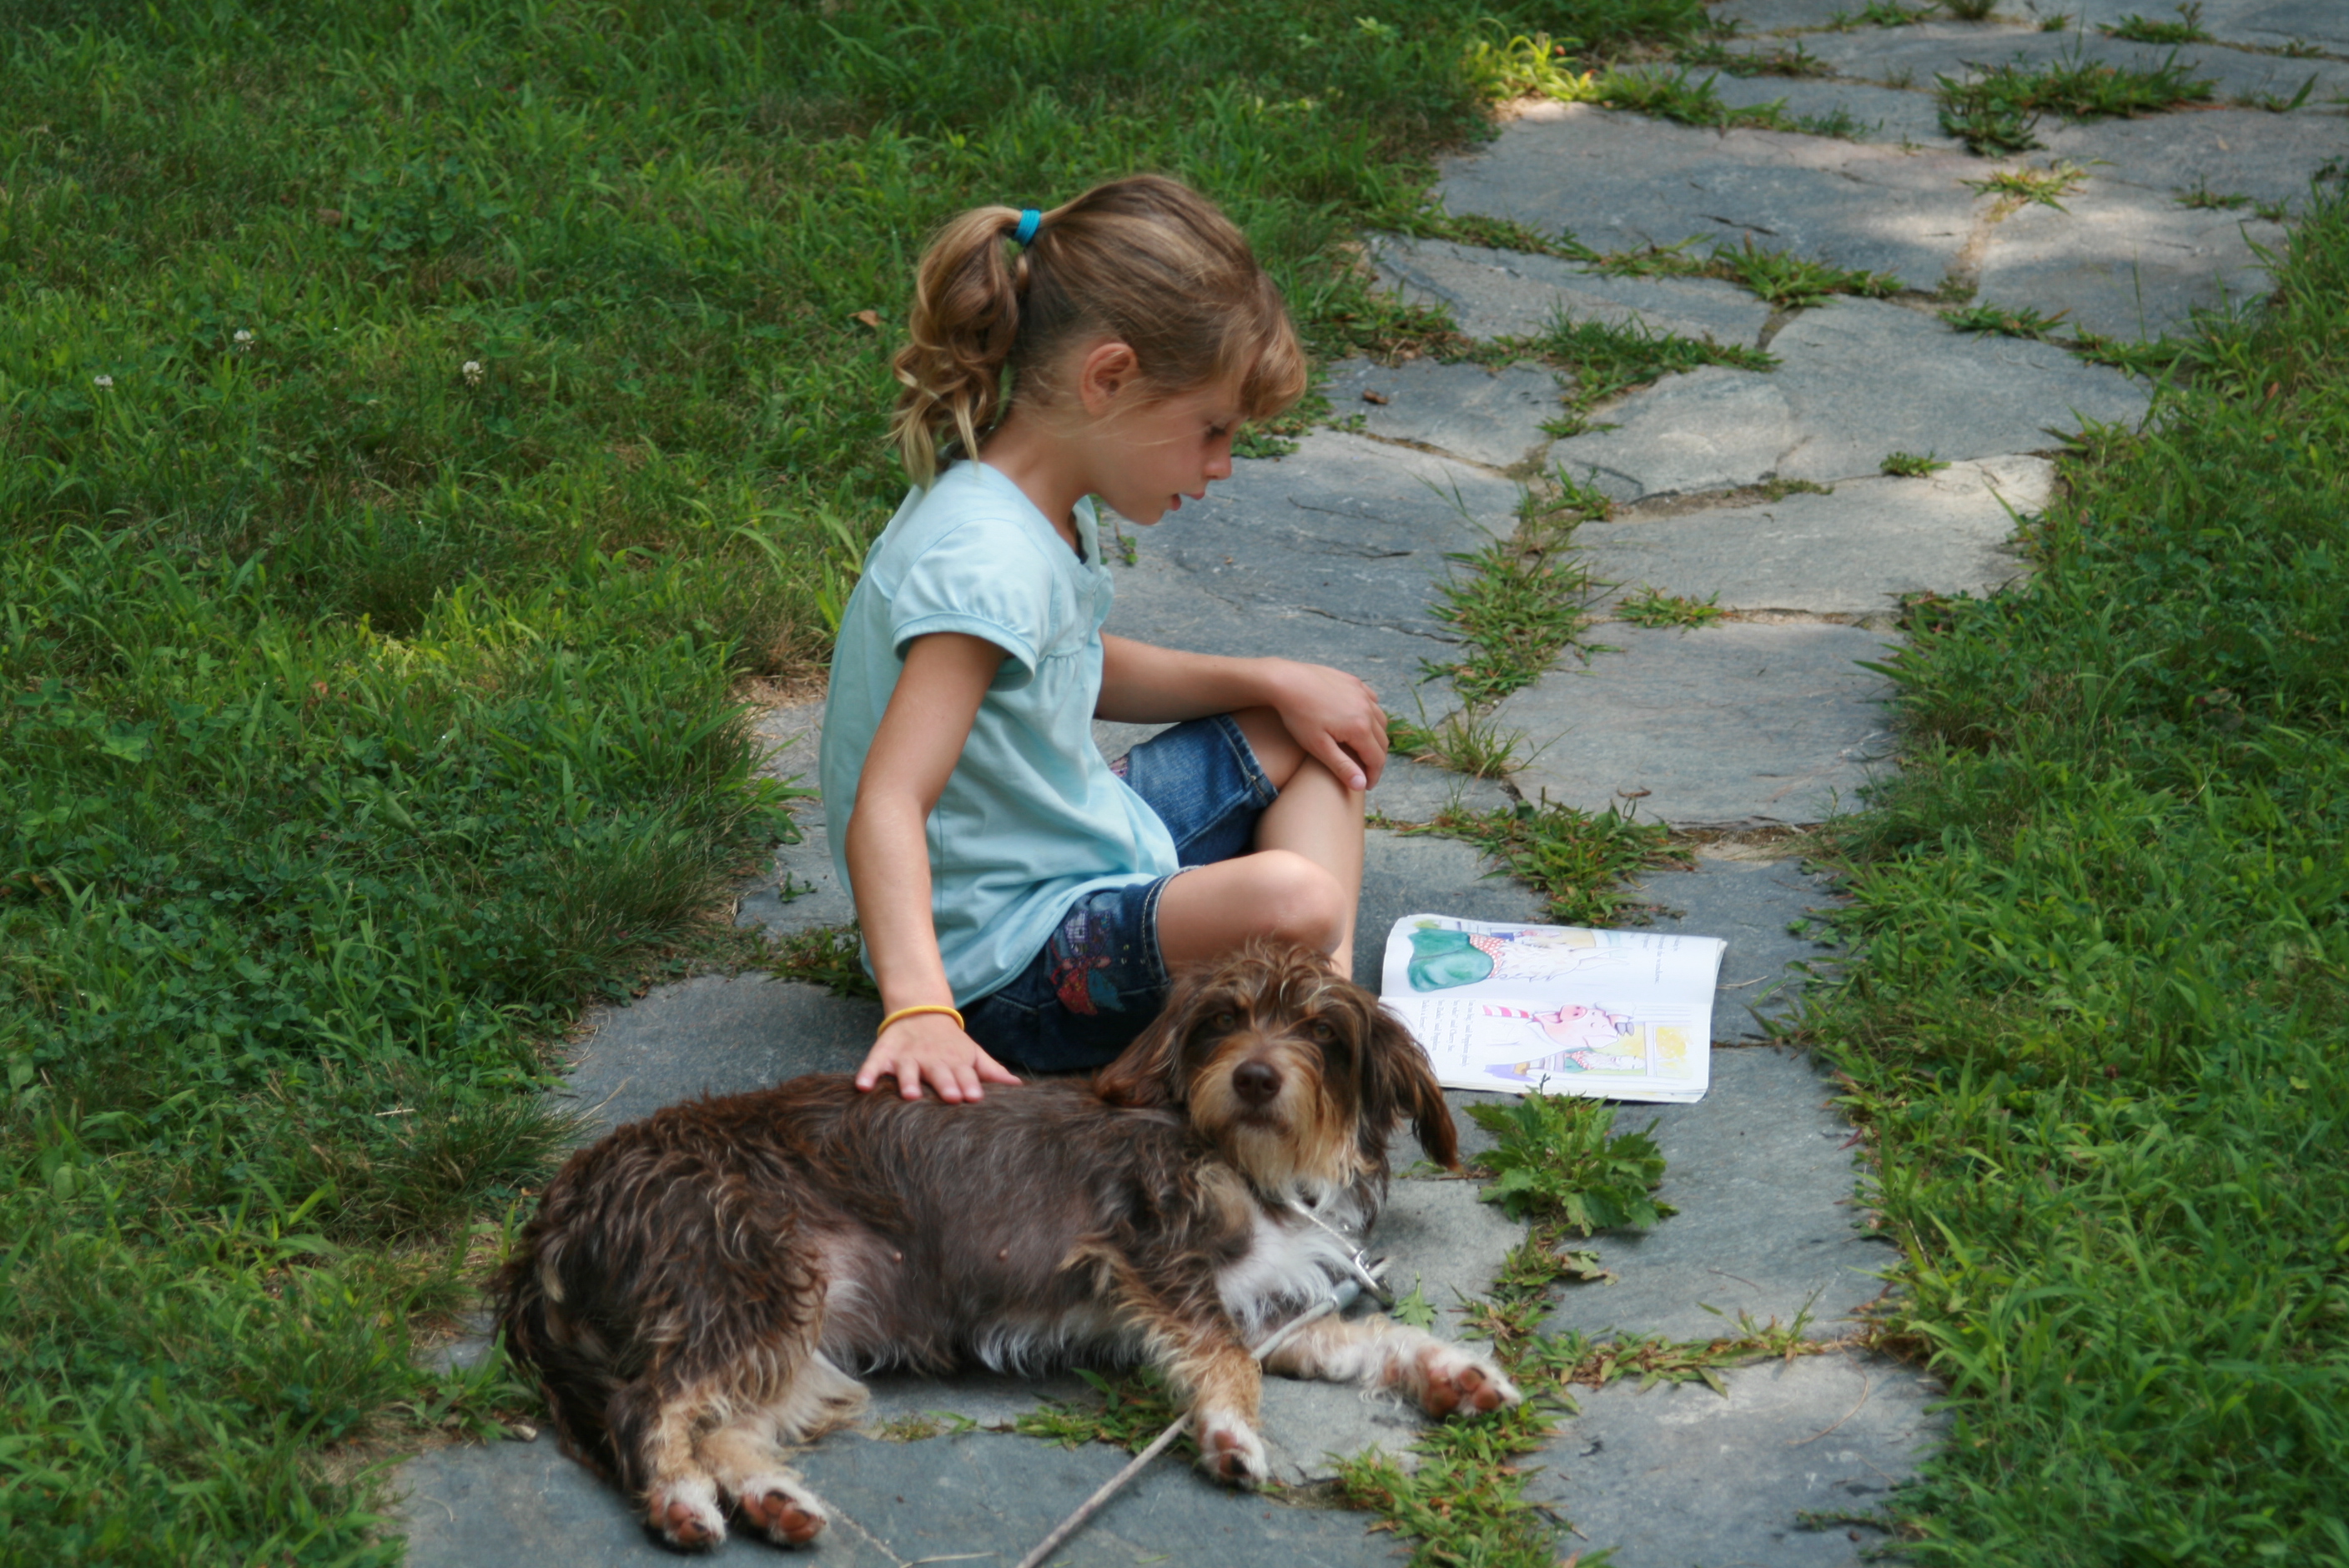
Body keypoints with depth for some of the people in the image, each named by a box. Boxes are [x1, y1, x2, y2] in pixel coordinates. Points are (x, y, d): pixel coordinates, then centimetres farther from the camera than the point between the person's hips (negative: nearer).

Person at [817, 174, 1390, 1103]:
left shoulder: (1038, 503, 3)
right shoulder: (988, 562, -28)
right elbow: (887, 806, -37)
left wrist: (1267, 682, 12)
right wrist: (919, 1009, -51)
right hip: (1003, 969, -11)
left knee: (1305, 733, 18)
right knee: (1289, 897, -35)